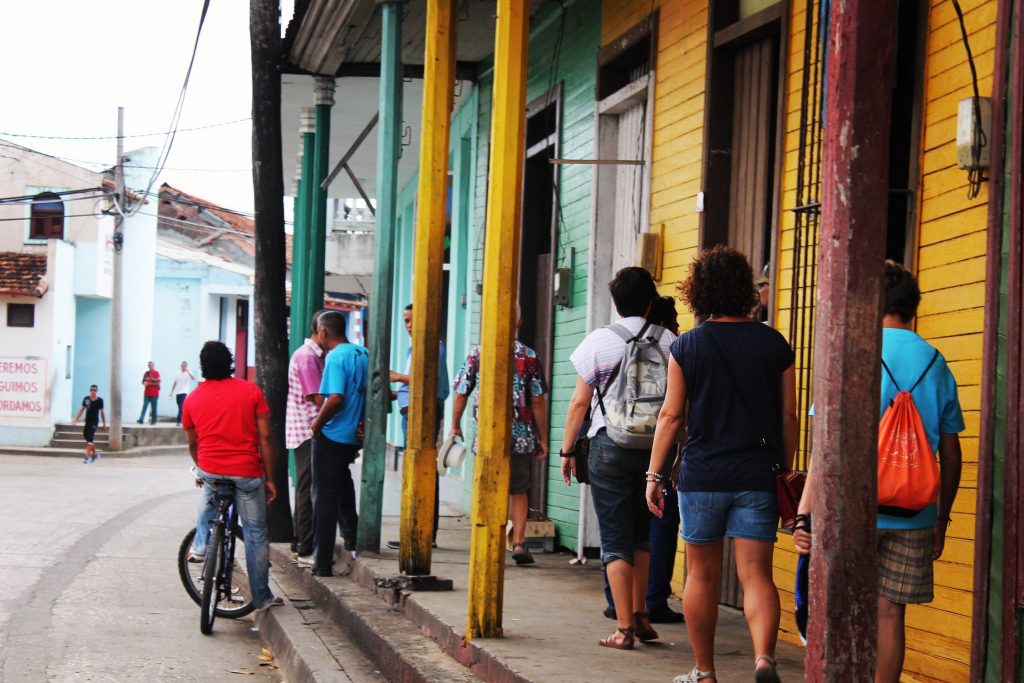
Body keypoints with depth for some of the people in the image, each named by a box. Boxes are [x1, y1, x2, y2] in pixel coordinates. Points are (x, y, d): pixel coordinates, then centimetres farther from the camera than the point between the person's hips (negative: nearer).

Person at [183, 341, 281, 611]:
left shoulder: (192, 399, 4)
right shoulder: (251, 391, -3)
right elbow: (264, 439, -4)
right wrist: (270, 479, 2)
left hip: (209, 469, 2)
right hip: (247, 472, -2)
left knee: (209, 492, 39)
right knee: (256, 534, 10)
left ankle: (200, 546, 27)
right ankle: (261, 597, 14)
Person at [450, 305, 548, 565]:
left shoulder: (477, 355, -2)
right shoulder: (529, 356, -3)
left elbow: (461, 394, 2)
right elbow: (538, 401, -3)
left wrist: (455, 426, 18)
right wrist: (542, 438, 5)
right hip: (522, 436, 0)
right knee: (518, 490, 15)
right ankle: (519, 542, 7)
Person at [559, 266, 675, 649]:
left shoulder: (599, 341, -1)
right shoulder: (668, 342, 2)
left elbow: (580, 402, 0)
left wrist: (567, 449, 9)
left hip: (609, 444, -2)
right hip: (654, 444, 2)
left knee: (615, 539, 1)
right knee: (643, 534, 19)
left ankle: (624, 628, -1)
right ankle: (639, 614, 22)